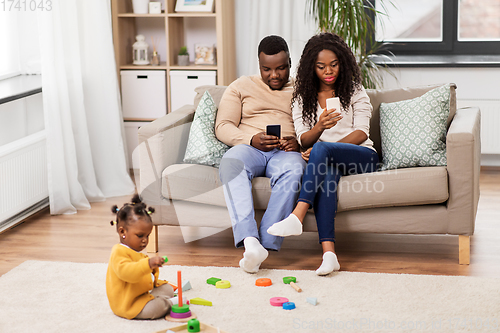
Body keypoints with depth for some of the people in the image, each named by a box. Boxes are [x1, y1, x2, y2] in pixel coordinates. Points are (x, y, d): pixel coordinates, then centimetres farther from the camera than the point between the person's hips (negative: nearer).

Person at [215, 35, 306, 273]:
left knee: (292, 172, -39)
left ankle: (266, 244, -45)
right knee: (231, 162, -38)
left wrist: (299, 143, -11)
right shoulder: (241, 87, 21)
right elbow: (223, 127, 10)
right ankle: (250, 241, -52)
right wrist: (251, 139, -9)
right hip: (249, 147, 0)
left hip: (286, 152, 0)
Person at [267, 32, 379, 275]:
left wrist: (320, 149, -15)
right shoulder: (302, 97, 15)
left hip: (361, 156, -1)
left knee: (322, 149, -34)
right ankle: (328, 253, -50)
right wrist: (319, 127, -22)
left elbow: (361, 133, -2)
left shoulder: (354, 91, 10)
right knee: (327, 173, -37)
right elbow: (303, 140, 4)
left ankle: (297, 217, -44)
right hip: (327, 161, 1)